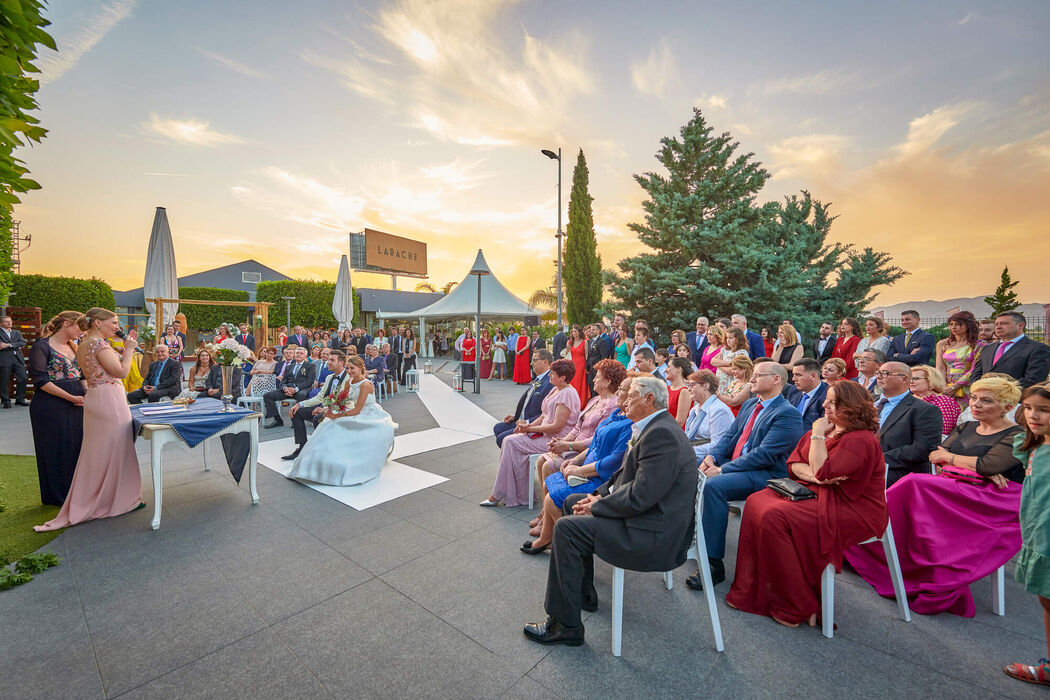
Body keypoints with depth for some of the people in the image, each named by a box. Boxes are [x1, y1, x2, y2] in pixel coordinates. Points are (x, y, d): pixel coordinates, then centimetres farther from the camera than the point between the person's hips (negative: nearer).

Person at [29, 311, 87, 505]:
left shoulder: (74, 347, 13)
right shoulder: (42, 346, -8)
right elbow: (41, 380, -15)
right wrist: (71, 397, -17)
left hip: (77, 404, 6)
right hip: (51, 407, -6)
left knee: (77, 447, 10)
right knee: (56, 450, 4)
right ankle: (57, 496, 17)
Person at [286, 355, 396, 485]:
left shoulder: (365, 384, -20)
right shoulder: (348, 382, 4)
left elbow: (357, 410, -22)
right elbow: (340, 401, 6)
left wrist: (336, 416, -21)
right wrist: (328, 409, -13)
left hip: (372, 417, -8)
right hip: (358, 415, 8)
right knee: (331, 427, -9)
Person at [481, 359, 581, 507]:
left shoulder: (568, 394, -17)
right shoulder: (555, 389, 14)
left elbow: (557, 426, -22)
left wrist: (530, 429, -14)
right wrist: (529, 425, 0)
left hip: (554, 440, -9)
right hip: (544, 433, 9)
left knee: (511, 442, -15)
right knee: (509, 440, -7)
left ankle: (498, 495, -3)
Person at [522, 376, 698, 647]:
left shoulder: (661, 434, -24)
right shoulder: (654, 427, 9)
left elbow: (639, 497, -28)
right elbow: (627, 473, 16)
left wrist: (595, 507, -15)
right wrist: (600, 495, 2)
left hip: (656, 536, -11)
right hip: (648, 514, 11)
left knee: (566, 528, -17)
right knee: (573, 501, 16)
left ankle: (565, 625, 0)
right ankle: (583, 593, 27)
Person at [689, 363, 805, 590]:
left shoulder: (788, 414, -11)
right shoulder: (748, 405, 17)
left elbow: (764, 455, -20)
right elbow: (730, 435, 14)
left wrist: (721, 469, -22)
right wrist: (712, 456, -6)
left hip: (765, 475, -8)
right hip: (733, 465, 8)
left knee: (713, 485, -32)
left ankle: (714, 564, -23)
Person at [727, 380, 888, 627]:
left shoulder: (860, 440, -16)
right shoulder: (827, 429, 12)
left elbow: (823, 472, -25)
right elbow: (793, 463, 7)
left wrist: (818, 435, -15)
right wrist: (814, 476, -14)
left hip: (852, 512, -9)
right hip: (815, 494, 9)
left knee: (775, 517, -27)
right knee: (756, 502, -9)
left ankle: (797, 607, -11)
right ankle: (752, 590, -4)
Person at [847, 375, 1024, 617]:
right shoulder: (966, 428, 18)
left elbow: (989, 465, -17)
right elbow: (936, 455, 8)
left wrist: (950, 457, -1)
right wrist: (982, 469, -6)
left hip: (993, 503, -6)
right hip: (953, 491, 6)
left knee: (916, 486, -30)